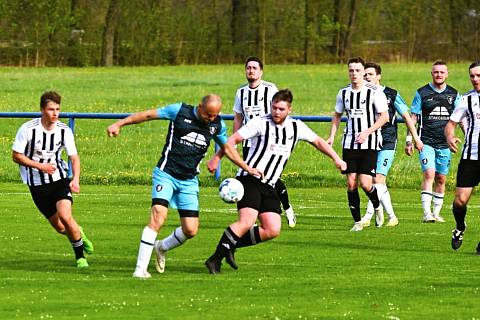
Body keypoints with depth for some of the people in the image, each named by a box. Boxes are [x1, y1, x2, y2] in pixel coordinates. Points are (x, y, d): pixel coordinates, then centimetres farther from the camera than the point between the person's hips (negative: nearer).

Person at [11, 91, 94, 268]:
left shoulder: (64, 130, -7)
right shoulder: (27, 129, -14)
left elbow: (74, 157, -1)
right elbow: (16, 156, -7)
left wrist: (75, 179, -18)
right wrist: (40, 166, -19)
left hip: (60, 179, 0)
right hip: (37, 184, 0)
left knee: (65, 216, -22)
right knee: (60, 228, -1)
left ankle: (80, 256, -2)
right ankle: (79, 234, 35)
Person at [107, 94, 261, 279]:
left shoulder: (217, 125, 4)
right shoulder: (179, 111, -8)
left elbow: (227, 148, 22)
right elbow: (148, 115, -1)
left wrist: (247, 168, 18)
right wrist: (120, 124, -4)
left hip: (189, 181, 5)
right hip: (166, 174, -4)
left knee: (191, 230, -1)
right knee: (158, 216, -23)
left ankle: (162, 248, 32)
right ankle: (141, 269, -21)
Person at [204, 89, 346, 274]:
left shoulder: (296, 127, 9)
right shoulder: (261, 123, -7)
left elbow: (317, 141, 23)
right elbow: (234, 139, -9)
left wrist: (336, 159, 19)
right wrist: (216, 158, -18)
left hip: (269, 186, 7)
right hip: (250, 180, -7)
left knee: (273, 231, -5)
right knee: (247, 222, -25)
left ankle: (231, 245, 7)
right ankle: (215, 258, -19)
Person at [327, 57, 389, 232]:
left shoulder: (375, 92, -7)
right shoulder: (344, 93, 8)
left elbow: (384, 117, -7)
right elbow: (337, 115, 22)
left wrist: (367, 132, -17)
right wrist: (332, 136, 11)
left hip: (369, 143, -4)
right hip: (349, 143, 4)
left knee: (365, 183, -12)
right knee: (351, 183, -1)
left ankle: (377, 206, 19)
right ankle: (357, 222, 8)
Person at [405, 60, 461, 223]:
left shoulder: (453, 94, 7)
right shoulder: (422, 93, 1)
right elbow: (413, 117, 3)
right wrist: (409, 140, -1)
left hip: (445, 144, 3)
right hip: (426, 142, -3)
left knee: (441, 179, 7)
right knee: (429, 174, -17)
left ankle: (436, 213, 17)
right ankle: (427, 213, -20)